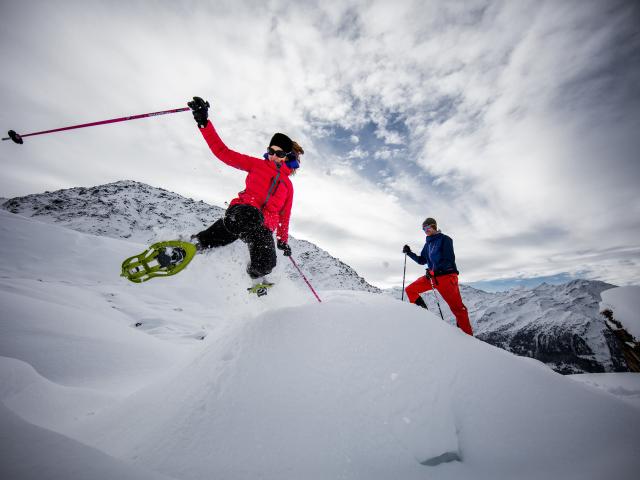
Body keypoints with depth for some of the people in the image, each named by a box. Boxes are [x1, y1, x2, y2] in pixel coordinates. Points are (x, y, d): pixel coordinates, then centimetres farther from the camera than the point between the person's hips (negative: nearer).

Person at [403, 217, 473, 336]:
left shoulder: (444, 239, -4)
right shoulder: (428, 244, 17)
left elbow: (449, 259, -13)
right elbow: (422, 260, 22)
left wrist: (435, 271, -22)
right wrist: (409, 253, 11)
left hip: (446, 275, -7)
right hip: (432, 276, 7)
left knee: (457, 307, -9)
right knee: (410, 290, 1)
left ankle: (467, 334, 1)